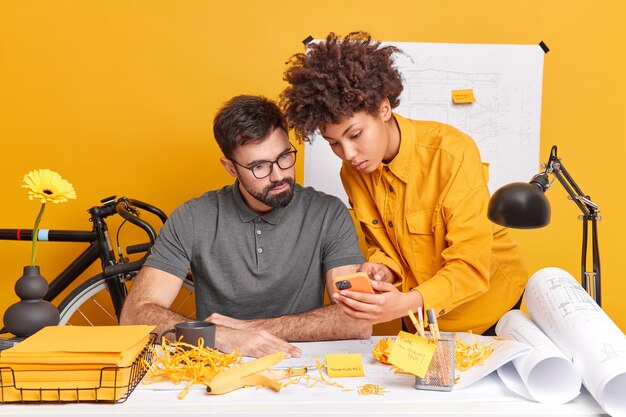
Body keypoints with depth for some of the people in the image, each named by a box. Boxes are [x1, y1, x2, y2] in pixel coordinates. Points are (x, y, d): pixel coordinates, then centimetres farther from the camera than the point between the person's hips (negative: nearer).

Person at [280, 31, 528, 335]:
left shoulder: (452, 154, -28)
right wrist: (383, 269, -21)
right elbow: (383, 244, 3)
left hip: (489, 313, -4)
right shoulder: (353, 172, -10)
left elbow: (471, 267, -29)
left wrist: (406, 303, -45)